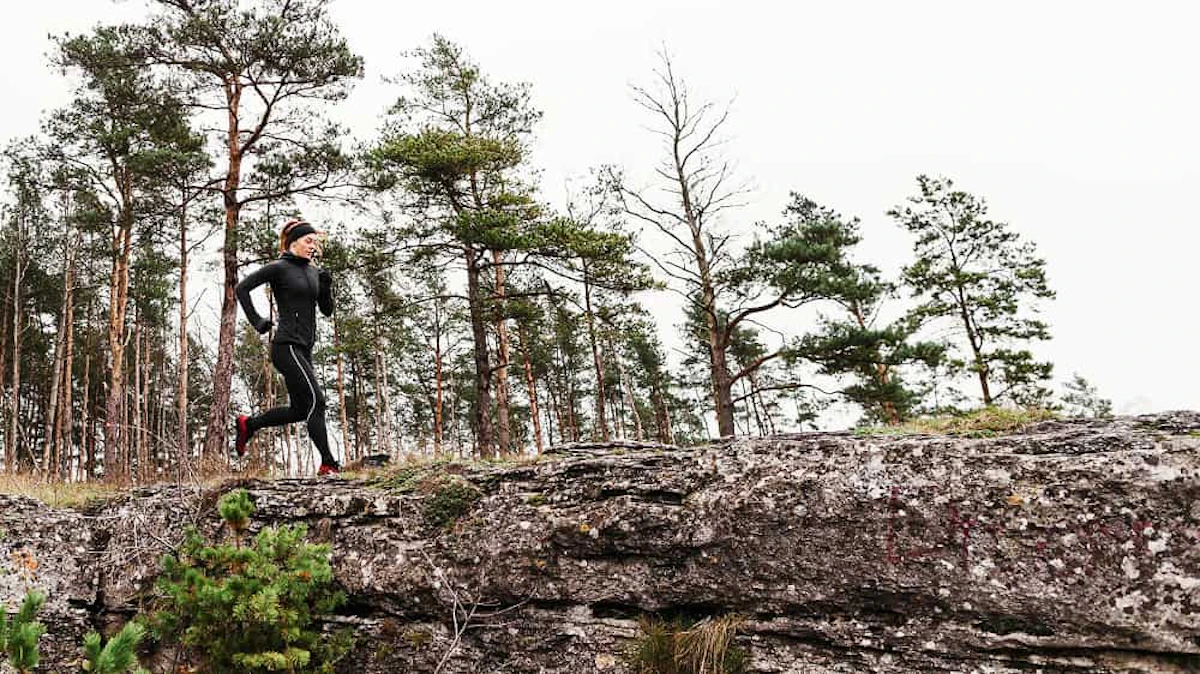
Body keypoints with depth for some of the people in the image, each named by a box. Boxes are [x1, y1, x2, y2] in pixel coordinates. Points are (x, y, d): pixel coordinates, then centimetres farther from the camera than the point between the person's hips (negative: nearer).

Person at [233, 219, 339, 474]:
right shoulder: (279, 268, -5)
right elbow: (242, 288, -6)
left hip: (304, 348, 8)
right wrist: (256, 321, -8)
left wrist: (326, 286, -3)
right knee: (316, 401, -13)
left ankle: (248, 424, 31)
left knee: (299, 410, 11)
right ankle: (328, 465, -10)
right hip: (286, 345, -8)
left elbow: (327, 310, 14)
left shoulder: (313, 272, 14)